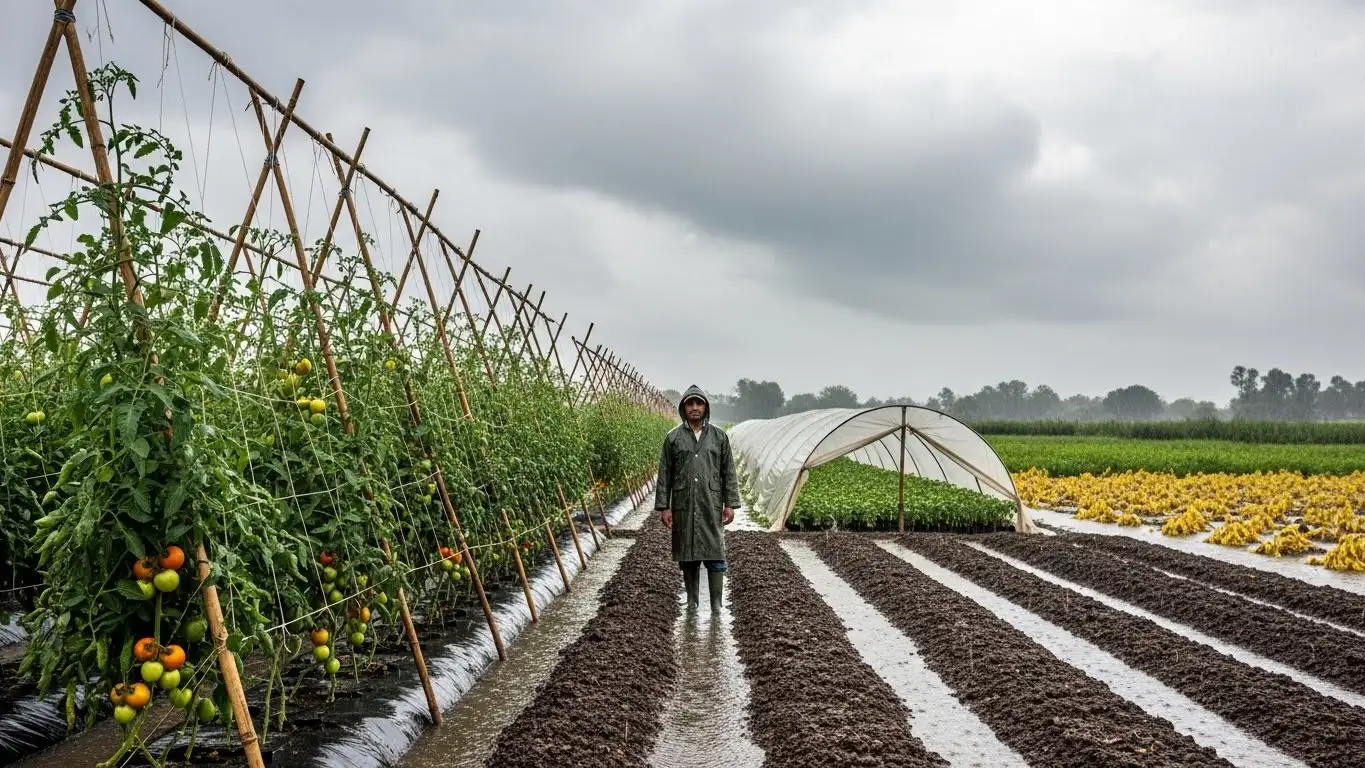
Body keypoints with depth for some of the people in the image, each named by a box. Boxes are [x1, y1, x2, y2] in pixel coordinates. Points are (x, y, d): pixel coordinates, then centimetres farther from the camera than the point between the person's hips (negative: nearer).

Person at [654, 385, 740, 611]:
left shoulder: (719, 437, 5)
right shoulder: (673, 438, 4)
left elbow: (728, 472, 5)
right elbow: (664, 474, 4)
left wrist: (730, 504, -1)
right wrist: (663, 507, -2)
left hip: (712, 505, 0)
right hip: (683, 506, 0)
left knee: (715, 553, -2)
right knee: (687, 554, 7)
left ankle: (716, 603, 4)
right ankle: (692, 601, 19)